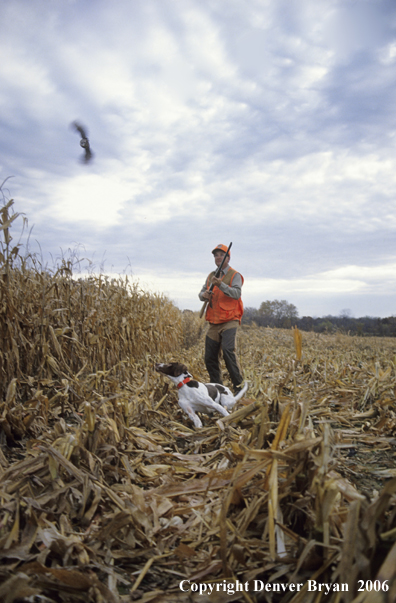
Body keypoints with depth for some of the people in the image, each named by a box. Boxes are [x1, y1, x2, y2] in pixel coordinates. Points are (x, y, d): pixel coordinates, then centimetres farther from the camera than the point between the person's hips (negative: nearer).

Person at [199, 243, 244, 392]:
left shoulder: (234, 275, -2)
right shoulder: (211, 276, 18)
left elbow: (236, 294, -18)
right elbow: (202, 293, 17)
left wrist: (220, 284, -30)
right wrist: (204, 295, -7)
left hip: (229, 321, -6)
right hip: (213, 323, 6)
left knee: (228, 350, -23)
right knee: (210, 357, 6)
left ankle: (238, 386, -13)